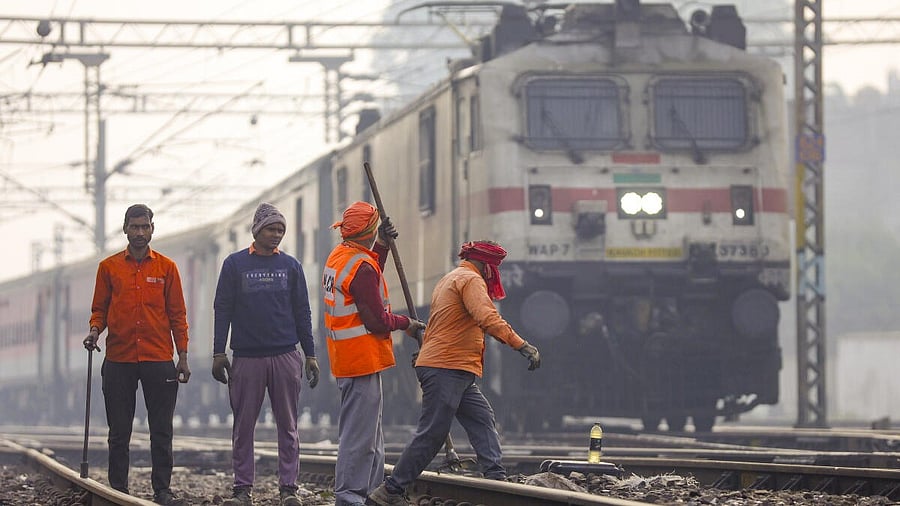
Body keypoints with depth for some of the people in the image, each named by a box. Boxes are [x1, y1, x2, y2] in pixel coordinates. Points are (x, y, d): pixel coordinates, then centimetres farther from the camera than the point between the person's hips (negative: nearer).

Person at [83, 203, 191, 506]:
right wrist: (95, 330, -11)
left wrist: (182, 357, 1)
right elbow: (99, 309, 11)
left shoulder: (166, 267, 6)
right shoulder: (109, 267, 7)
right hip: (119, 361, 0)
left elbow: (177, 315, 7)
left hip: (159, 360, 0)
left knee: (162, 431, 0)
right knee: (119, 432, 3)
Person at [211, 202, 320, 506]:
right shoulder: (235, 264, 5)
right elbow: (222, 309, 5)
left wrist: (310, 355, 7)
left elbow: (302, 312, 12)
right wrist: (219, 353, -2)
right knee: (243, 426, 1)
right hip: (246, 357, -1)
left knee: (287, 426, 1)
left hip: (286, 356, 1)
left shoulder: (290, 266, 10)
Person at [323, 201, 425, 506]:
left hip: (344, 356, 10)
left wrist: (381, 246, 17)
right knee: (359, 431, -7)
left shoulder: (337, 256, 9)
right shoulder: (362, 266, -20)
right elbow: (377, 321, -20)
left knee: (369, 429, 18)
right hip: (363, 360, -10)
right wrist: (405, 323, -2)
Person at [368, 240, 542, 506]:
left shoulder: (448, 280, 25)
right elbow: (488, 318, -25)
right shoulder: (471, 279, -9)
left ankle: (496, 478, -5)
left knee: (483, 419, 4)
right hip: (446, 369, -11)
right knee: (431, 433, -9)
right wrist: (522, 345, -30)